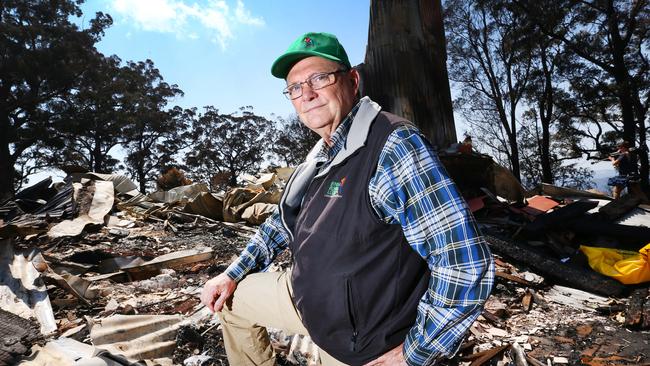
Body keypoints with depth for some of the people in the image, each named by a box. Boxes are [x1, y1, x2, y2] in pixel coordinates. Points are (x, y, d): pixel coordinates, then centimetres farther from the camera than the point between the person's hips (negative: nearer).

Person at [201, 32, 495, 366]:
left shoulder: (393, 146, -28)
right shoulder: (320, 156, 2)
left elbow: (466, 266, -32)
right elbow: (284, 221, 15)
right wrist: (233, 274, 11)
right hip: (307, 296, 8)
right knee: (231, 301, 21)